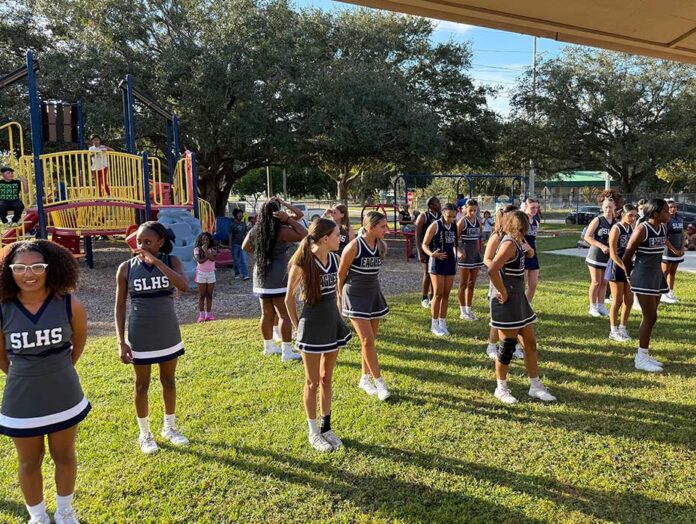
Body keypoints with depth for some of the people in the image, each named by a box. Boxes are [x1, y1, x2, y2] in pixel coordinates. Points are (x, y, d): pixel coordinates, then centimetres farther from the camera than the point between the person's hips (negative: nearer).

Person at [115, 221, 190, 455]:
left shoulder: (171, 261, -8)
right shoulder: (126, 268, -7)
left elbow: (184, 285, -28)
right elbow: (120, 306, -3)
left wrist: (155, 260, -29)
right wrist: (121, 341, -8)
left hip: (168, 334, 1)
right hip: (140, 337, -1)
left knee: (169, 382, 15)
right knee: (142, 385, 11)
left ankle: (170, 428, 35)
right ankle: (145, 434, 29)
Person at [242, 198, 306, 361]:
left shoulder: (255, 230, 7)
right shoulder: (281, 231, -15)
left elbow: (245, 247, 23)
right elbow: (304, 235, -15)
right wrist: (288, 220, -11)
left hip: (261, 276, 7)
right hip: (279, 278, -7)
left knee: (267, 314, 16)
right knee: (285, 314, -3)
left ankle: (268, 347, 28)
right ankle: (287, 352, -3)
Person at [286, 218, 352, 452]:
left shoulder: (335, 259, -1)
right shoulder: (302, 263, -17)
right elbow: (289, 298, -6)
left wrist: (338, 316, 13)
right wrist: (298, 327, -3)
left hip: (333, 324, 6)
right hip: (312, 327, -6)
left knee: (327, 379, 17)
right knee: (313, 382, 9)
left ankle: (326, 427, 32)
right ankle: (314, 433, 25)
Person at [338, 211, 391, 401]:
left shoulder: (382, 246, -2)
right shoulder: (354, 246, -19)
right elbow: (341, 274, -8)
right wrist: (340, 297, 1)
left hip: (373, 294, 6)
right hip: (355, 296, -6)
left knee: (371, 339, 11)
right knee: (367, 340, -9)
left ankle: (365, 379, 25)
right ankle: (379, 381, 1)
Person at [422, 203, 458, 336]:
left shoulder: (454, 226, 6)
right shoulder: (435, 226, -10)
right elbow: (424, 245, -9)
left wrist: (458, 251, -3)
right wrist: (432, 254, -28)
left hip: (450, 263, 5)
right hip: (437, 262, -5)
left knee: (446, 295, 9)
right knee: (438, 294, -3)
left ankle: (442, 323, 19)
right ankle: (434, 325, 8)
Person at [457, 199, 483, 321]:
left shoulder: (478, 222, 7)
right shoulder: (462, 221, -10)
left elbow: (477, 239, 14)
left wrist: (479, 254, 13)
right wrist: (459, 251, -27)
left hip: (475, 254, 6)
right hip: (465, 254, -6)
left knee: (472, 284, 10)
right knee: (463, 284, 3)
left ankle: (469, 310, 19)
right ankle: (463, 312, 10)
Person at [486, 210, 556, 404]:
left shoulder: (517, 242, 8)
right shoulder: (510, 243, -19)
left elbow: (530, 254, 28)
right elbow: (492, 270, -33)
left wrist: (527, 248, 5)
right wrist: (502, 292, -21)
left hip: (519, 298, 9)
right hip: (507, 302, -9)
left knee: (530, 343, 14)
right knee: (508, 345, 2)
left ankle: (535, 386, 26)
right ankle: (501, 388, 19)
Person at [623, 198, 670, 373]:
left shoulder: (664, 228, 6)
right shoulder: (642, 229, -17)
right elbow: (627, 256, -11)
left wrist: (655, 270, 18)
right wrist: (629, 275, 1)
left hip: (657, 274, 8)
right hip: (643, 276, -8)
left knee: (649, 317, 12)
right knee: (650, 317, -7)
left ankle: (644, 355, 22)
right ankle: (641, 358, 3)